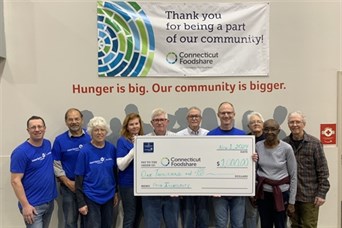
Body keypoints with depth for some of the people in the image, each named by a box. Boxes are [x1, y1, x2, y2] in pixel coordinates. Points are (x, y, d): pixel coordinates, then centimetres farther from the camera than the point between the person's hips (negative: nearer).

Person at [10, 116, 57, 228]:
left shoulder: (48, 144, 2)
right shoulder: (21, 152, -16)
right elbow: (15, 181, -16)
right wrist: (25, 205, -19)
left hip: (50, 201, 7)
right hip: (33, 205, -6)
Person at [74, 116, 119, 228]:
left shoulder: (111, 148, -3)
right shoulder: (85, 151, -13)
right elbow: (79, 178, -10)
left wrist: (116, 192, 10)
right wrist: (81, 203, -11)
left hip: (108, 196, 4)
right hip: (91, 198, -4)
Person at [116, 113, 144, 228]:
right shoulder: (122, 141, -9)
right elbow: (121, 166, -18)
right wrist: (135, 148, -25)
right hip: (128, 183, -5)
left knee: (139, 215, 16)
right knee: (129, 217, 3)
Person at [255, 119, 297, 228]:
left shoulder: (286, 148, -12)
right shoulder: (258, 146, -3)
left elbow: (293, 176, -6)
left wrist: (292, 202, -5)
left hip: (281, 193, -3)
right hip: (263, 193, 3)